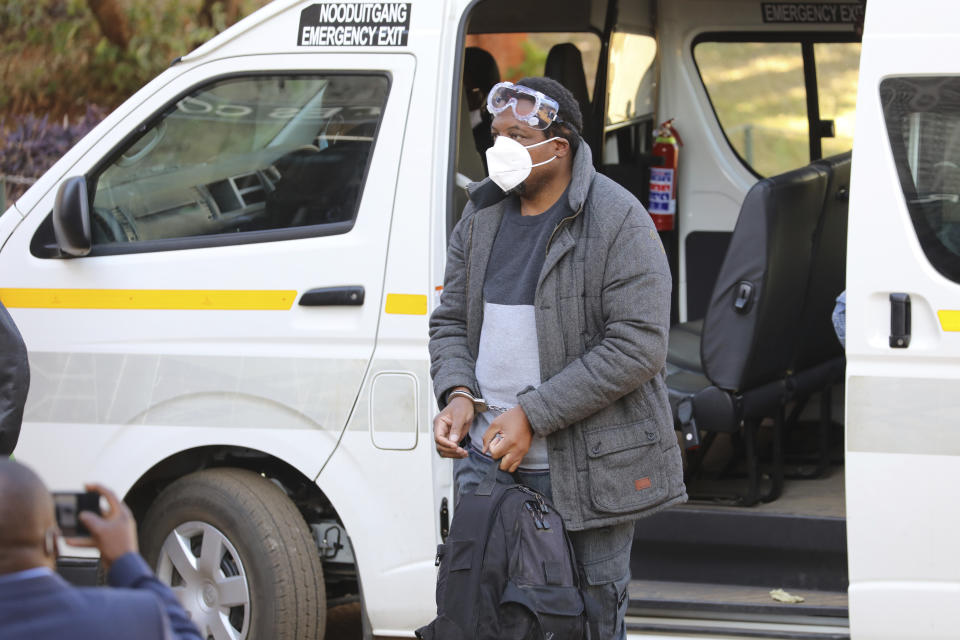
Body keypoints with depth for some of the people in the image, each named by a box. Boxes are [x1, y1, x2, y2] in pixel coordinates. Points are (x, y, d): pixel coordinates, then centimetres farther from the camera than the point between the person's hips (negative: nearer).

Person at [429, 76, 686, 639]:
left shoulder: (618, 222, -11)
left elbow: (638, 344, -17)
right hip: (487, 454, 5)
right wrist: (457, 394, -7)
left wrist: (533, 416, -19)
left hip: (589, 464, -5)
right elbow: (450, 321, 16)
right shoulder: (481, 216, 10)